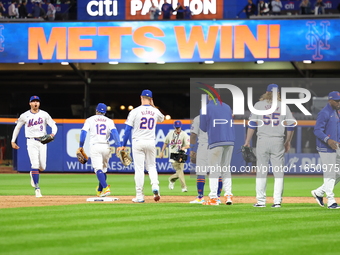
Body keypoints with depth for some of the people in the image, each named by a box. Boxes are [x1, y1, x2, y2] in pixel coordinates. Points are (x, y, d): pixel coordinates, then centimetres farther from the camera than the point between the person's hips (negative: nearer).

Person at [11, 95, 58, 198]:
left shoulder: (44, 114, 3)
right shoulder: (24, 116, 2)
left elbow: (53, 125, 1)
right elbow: (17, 127, 14)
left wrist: (53, 133, -21)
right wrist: (13, 141, 12)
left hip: (42, 142, 2)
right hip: (31, 142, -2)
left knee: (42, 167, 2)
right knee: (35, 165, -14)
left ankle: (33, 174, 38)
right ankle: (37, 189, -12)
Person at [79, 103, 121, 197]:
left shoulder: (90, 120, 8)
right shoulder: (109, 121, 11)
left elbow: (83, 133, -1)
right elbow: (114, 132, -5)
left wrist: (80, 147, 2)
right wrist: (118, 146, -11)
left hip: (95, 147, -3)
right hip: (106, 147, 3)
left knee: (98, 169, -10)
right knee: (104, 169, 18)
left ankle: (106, 187, -30)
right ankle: (100, 190, 27)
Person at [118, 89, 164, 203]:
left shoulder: (135, 111, -7)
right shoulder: (155, 112, 3)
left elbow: (128, 129, -6)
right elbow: (162, 118, 29)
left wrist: (123, 145, 1)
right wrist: (152, 106, 23)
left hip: (138, 142, -3)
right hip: (151, 142, 3)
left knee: (139, 169, -1)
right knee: (151, 166, 17)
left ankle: (139, 196, -2)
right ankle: (155, 186, -9)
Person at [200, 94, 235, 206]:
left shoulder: (206, 108, -3)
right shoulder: (227, 107, 13)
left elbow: (203, 128, 3)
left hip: (216, 141, -5)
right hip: (230, 141, 5)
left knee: (214, 170, -1)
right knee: (226, 169, 13)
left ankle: (213, 198, -6)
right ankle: (228, 195, 5)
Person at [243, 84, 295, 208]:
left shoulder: (258, 105, 3)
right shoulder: (284, 107, 6)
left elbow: (252, 124, -1)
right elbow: (291, 126, 6)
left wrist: (247, 141, 5)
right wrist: (288, 142, 18)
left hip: (262, 141, 0)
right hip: (278, 142, 1)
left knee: (261, 171, 4)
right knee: (278, 172, 4)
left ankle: (261, 201, 3)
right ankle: (277, 201, -2)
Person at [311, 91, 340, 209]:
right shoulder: (324, 113, -13)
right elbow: (317, 130, -19)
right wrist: (328, 140, -33)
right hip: (325, 148, -9)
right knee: (329, 174, -6)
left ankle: (319, 192, 22)